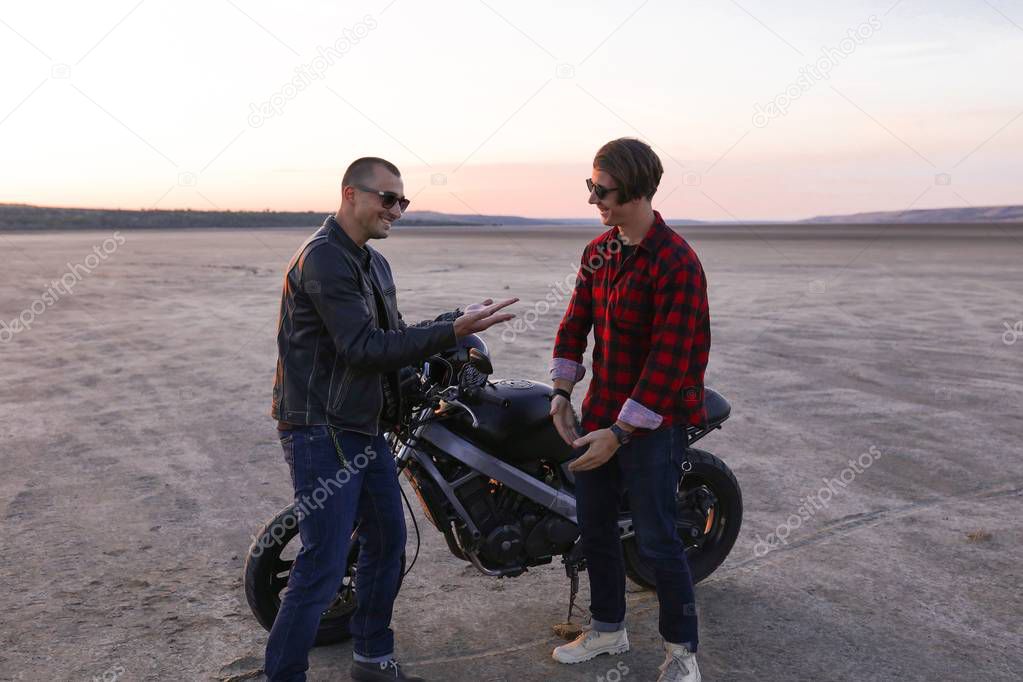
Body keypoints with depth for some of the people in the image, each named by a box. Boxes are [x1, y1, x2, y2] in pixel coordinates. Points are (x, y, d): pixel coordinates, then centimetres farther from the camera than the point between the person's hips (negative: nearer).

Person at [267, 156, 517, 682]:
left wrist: (456, 320, 2)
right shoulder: (322, 258, -17)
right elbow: (364, 347, -26)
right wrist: (452, 331, -29)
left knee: (387, 541, 17)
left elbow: (393, 337, 16)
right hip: (322, 431, -10)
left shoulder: (374, 263, 15)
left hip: (365, 429, 10)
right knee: (323, 568, -8)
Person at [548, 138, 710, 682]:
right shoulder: (598, 252, 7)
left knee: (656, 540, 2)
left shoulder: (676, 262, -19)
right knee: (594, 527, 16)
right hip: (601, 413, 8)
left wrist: (620, 432, -22)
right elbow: (575, 323, 11)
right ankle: (608, 627, 36)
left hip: (653, 422, -7)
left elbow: (670, 358, -22)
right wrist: (561, 393, 2)